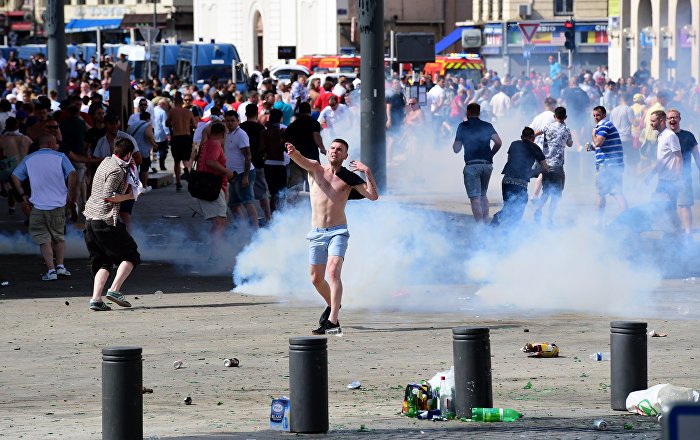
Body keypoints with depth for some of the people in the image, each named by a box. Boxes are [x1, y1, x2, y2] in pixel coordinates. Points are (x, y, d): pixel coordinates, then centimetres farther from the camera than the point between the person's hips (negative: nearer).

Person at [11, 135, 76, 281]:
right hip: (58, 204, 0)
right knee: (58, 236, 17)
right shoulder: (60, 157, 2)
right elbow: (72, 174, -12)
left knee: (44, 240, 3)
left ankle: (51, 270, -7)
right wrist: (69, 194, -4)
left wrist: (23, 195, 6)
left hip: (38, 206, 0)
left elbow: (15, 176, 3)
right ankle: (60, 266, 6)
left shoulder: (29, 159, 9)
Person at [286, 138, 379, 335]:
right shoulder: (315, 168, 5)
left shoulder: (349, 178, 3)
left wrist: (368, 172, -14)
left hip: (338, 232, -3)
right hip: (317, 233, 3)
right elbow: (301, 160, -17)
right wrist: (293, 152, -39)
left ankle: (333, 322, -30)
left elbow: (373, 196, -4)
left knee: (333, 271, -23)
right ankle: (332, 305, 44)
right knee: (316, 279, 14)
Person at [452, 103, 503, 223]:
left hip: (471, 165, -4)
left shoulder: (463, 126, 3)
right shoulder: (487, 126, 10)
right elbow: (498, 142, -2)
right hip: (487, 164, 4)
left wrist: (456, 142, 25)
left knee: (475, 198, -6)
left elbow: (456, 149, 4)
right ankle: (486, 222, 13)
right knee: (483, 195, 20)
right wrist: (491, 154, 13)